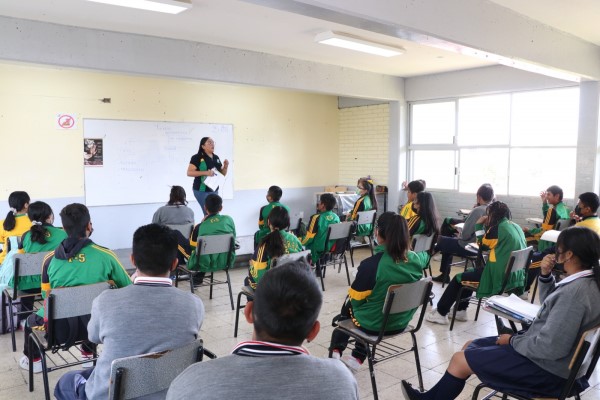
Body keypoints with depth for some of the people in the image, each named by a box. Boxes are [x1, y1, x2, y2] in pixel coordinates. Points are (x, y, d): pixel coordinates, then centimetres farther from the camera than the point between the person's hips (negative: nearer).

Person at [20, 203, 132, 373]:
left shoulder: (50, 258, -6)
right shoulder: (106, 255, -10)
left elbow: (46, 295, 8)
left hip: (59, 329, 0)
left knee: (31, 320, 35)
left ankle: (33, 360, 56)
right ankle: (89, 353, 50)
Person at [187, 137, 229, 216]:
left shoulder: (216, 158, 10)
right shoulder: (197, 157, -9)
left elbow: (222, 174, 18)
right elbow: (189, 172, -15)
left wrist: (225, 167, -4)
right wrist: (205, 172, -24)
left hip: (214, 189, 7)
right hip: (202, 190, -7)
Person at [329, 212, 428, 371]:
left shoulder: (371, 264, -30)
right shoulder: (415, 259, -14)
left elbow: (355, 298, -15)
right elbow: (426, 256, 14)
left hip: (373, 324, -4)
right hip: (401, 322, 5)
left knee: (349, 304, 26)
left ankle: (336, 351, 34)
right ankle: (358, 358, 27)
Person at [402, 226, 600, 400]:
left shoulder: (575, 291, -29)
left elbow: (550, 347, -31)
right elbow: (550, 306, 17)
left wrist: (512, 340, -14)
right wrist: (545, 275, 0)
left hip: (547, 367, -10)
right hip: (543, 351, 10)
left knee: (460, 360, -2)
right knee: (470, 346, 16)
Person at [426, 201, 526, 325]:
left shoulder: (498, 228, -14)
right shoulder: (516, 227, 10)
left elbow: (482, 246, -2)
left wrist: (479, 226, 5)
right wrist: (485, 227, 12)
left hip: (500, 276, -9)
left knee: (458, 278, 5)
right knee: (470, 272, 26)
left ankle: (441, 313, 13)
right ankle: (460, 310, 28)